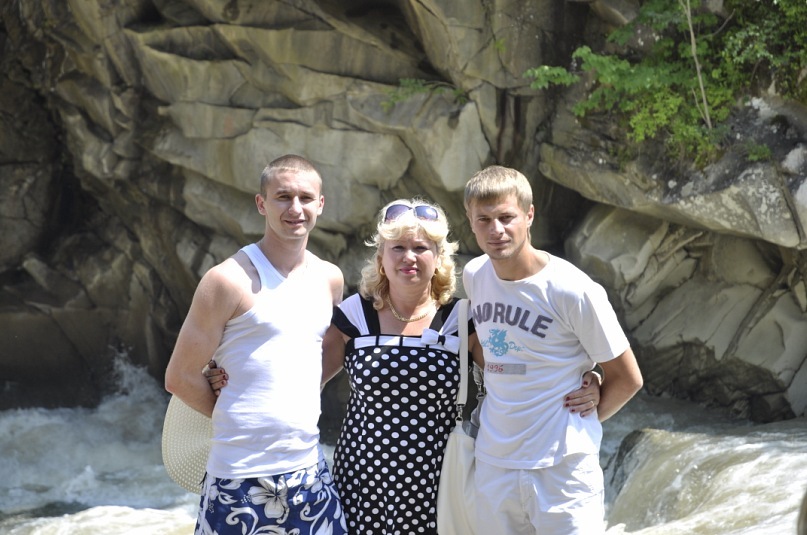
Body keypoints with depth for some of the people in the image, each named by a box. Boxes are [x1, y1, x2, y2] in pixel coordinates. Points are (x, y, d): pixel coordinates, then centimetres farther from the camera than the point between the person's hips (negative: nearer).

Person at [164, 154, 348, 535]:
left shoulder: (330, 279, 8)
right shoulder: (231, 280, -9)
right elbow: (181, 378, -6)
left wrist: (297, 412, 9)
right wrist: (235, 419, 3)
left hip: (310, 471, 5)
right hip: (243, 477, -5)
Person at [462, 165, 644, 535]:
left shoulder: (572, 290, -14)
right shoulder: (473, 276, 3)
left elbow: (627, 379, -6)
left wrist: (578, 422, 1)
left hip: (562, 471, -5)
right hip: (493, 467, 5)